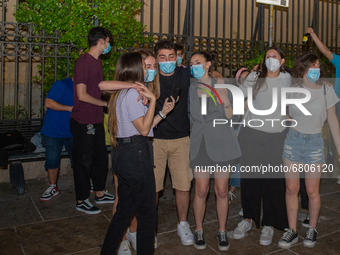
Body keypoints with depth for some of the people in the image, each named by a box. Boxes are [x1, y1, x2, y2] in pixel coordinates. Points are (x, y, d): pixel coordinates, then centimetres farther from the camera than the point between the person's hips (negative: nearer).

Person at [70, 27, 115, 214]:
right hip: (84, 121, -9)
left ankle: (100, 193, 33)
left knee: (100, 157, 17)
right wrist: (106, 103, -11)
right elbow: (82, 95, -21)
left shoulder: (97, 62, 14)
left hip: (96, 121, 9)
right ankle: (81, 201, 17)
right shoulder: (83, 62, -16)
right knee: (84, 161, 2)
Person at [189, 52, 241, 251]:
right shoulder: (190, 88, 6)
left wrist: (224, 98, -11)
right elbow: (192, 117, -1)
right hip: (201, 142, 0)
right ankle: (199, 230, 21)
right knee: (201, 190, 1)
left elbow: (230, 116, 2)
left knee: (222, 190, 5)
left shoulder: (222, 85, 7)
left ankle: (222, 231, 22)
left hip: (222, 141, 0)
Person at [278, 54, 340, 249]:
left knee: (312, 191, 4)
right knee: (291, 188, 4)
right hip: (293, 140, 1)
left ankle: (312, 229, 26)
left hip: (315, 143, -1)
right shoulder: (293, 89, -2)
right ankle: (293, 231, 18)